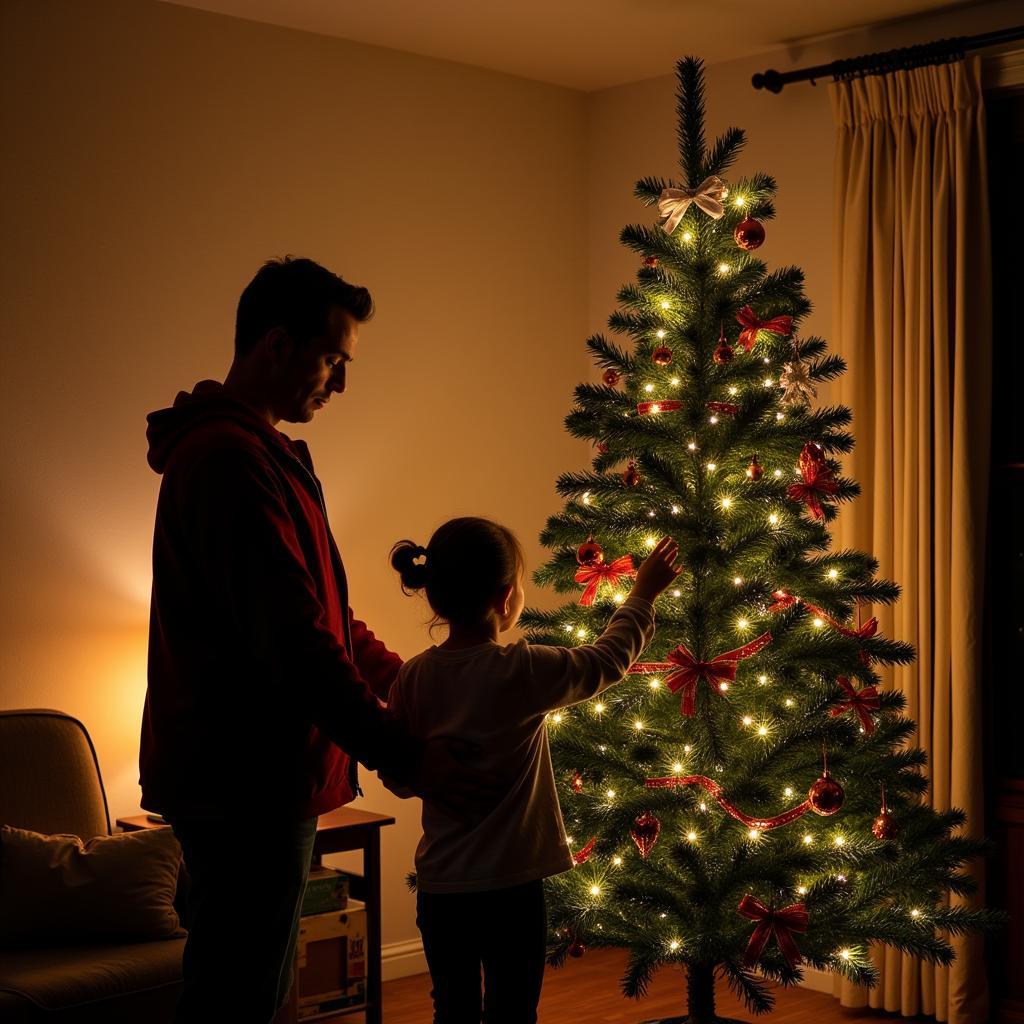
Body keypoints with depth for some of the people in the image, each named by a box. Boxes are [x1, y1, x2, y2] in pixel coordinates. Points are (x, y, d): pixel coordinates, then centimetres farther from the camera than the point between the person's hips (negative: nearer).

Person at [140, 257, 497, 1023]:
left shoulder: (264, 452, 16)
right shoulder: (232, 461, -19)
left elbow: (320, 610, 21)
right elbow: (293, 642, -24)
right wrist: (405, 757, -20)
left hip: (255, 775, 11)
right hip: (245, 784, -11)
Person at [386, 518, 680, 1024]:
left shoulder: (413, 677, -4)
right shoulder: (520, 671, -17)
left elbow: (398, 779, 4)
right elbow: (607, 659, -1)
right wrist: (643, 594, 13)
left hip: (438, 886, 5)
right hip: (508, 887, -5)